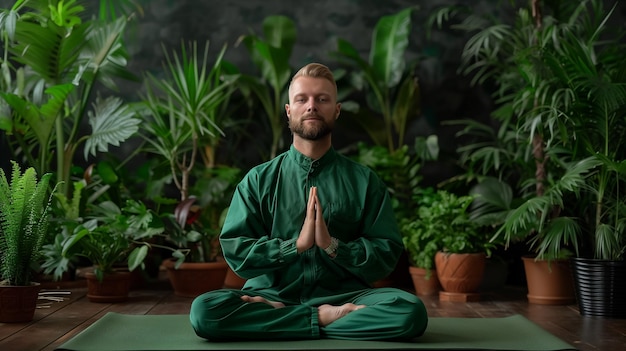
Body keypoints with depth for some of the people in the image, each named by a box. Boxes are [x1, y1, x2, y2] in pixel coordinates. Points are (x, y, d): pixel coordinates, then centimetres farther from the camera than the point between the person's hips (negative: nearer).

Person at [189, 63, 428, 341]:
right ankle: (327, 318, -20)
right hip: (272, 295, 0)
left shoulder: (364, 180, 7)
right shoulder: (259, 180, 7)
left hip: (342, 295, 0)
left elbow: (387, 257, 3)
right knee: (203, 310, -29)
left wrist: (333, 245, -13)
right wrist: (296, 244, -13)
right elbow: (235, 252, -1)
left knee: (411, 311, -30)